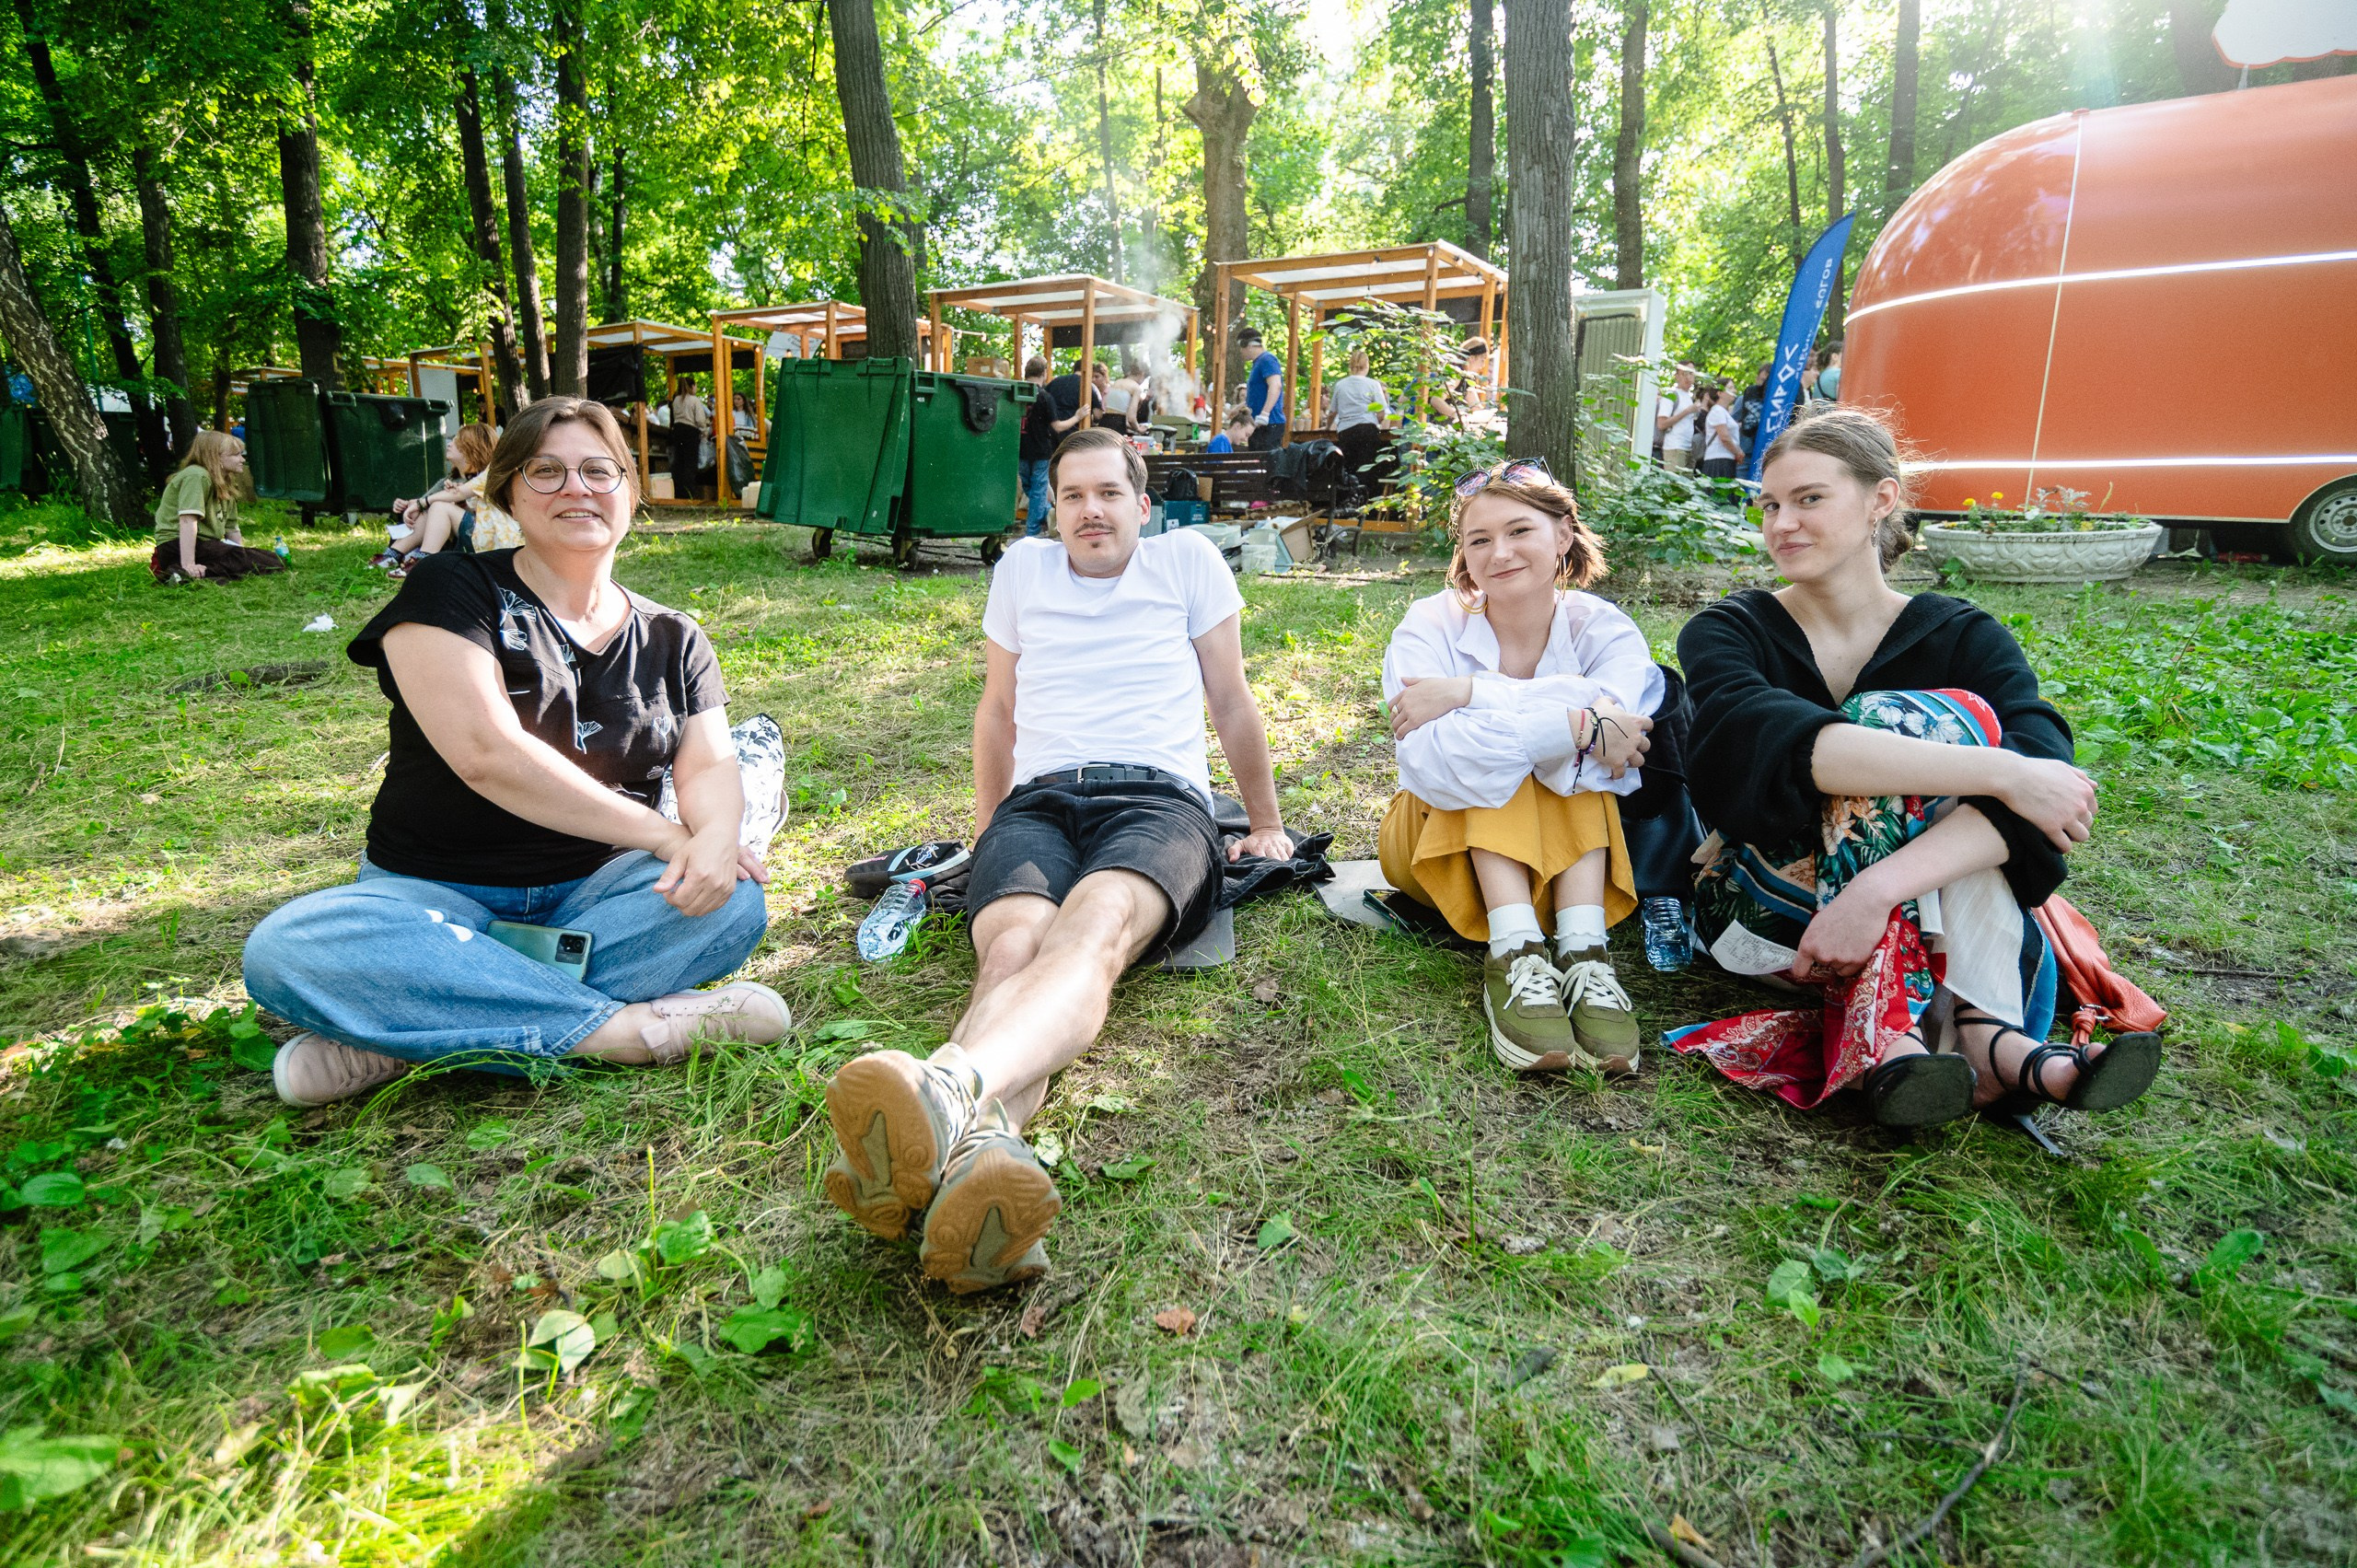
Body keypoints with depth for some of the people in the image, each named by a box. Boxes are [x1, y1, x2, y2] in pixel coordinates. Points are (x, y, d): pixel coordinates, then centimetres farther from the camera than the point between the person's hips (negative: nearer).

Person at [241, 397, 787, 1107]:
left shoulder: (673, 640, 11)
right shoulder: (451, 590, -2)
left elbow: (710, 765, 1)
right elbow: (485, 754, -17)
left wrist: (715, 835, -25)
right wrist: (664, 835, -19)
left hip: (592, 892, 3)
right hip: (436, 894, -2)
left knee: (733, 902, -29)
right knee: (285, 949, -31)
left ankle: (403, 1035, -24)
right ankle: (624, 1028, -30)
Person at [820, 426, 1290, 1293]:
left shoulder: (1187, 559, 19)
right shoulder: (1023, 568, 24)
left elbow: (1232, 702, 22)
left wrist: (1266, 825, 24)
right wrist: (986, 832, 33)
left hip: (1158, 800, -2)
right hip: (1038, 802, 2)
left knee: (1096, 923, -40)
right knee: (1012, 944, -35)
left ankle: (953, 1088, -70)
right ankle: (984, 1151, -66)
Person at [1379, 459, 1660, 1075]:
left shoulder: (1604, 629, -10)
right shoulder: (1430, 626, -16)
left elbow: (1610, 713, -35)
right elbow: (1432, 764, -34)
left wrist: (1469, 692, -34)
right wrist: (1575, 724, -39)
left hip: (1575, 846, 2)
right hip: (1439, 847, -1)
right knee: (1493, 750, -28)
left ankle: (1585, 954, -36)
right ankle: (1514, 956, -38)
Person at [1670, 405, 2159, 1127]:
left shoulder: (1964, 638, 0)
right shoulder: (1726, 633, -3)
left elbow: (2045, 765, -22)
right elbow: (1768, 739, -28)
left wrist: (1878, 889, -38)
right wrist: (2001, 772, -33)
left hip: (1939, 910, 2)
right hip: (1766, 906, -2)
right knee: (1919, 722, -22)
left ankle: (1988, 1034, -32)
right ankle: (1980, 1036, -35)